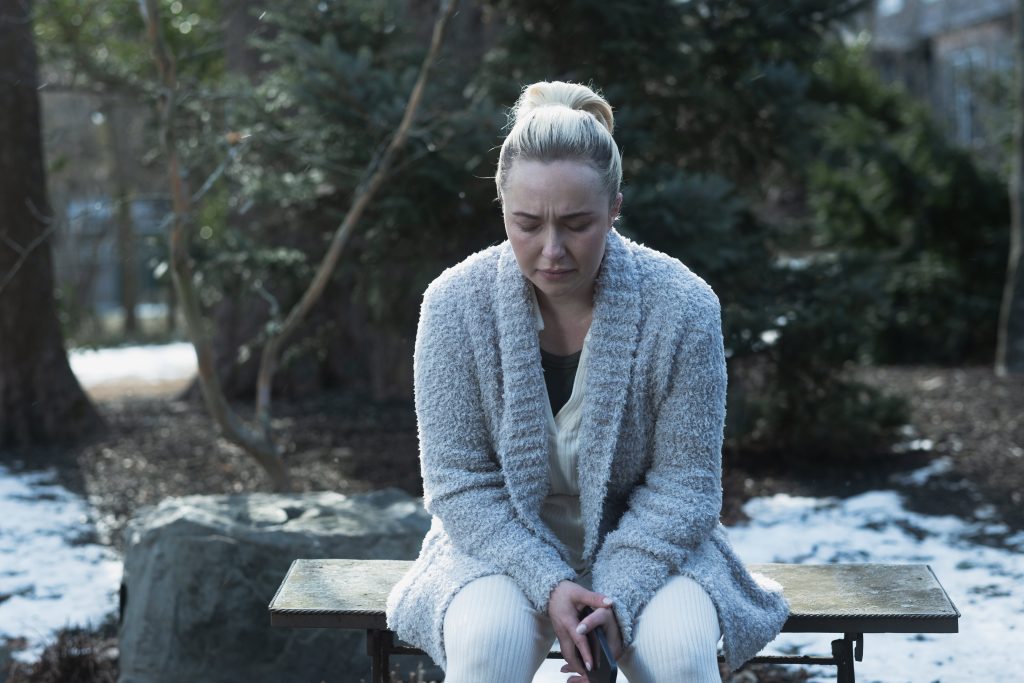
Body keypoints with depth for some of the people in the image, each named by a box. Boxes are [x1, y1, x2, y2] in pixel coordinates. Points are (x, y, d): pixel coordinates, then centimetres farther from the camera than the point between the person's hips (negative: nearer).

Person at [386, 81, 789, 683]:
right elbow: (459, 481, -10)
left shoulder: (683, 305, -17)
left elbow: (684, 485, -11)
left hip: (644, 543, 0)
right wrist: (547, 583, -23)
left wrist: (618, 598, -24)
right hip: (505, 542, 0)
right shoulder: (456, 303, -15)